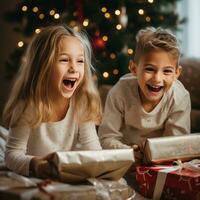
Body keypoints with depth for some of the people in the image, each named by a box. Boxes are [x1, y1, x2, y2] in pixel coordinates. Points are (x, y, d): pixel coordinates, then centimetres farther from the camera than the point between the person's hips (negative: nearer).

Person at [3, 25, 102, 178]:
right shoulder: (27, 107, -15)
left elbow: (92, 147, -5)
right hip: (33, 181, -3)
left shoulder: (82, 103, -6)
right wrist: (33, 164, -35)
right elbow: (13, 154, -15)